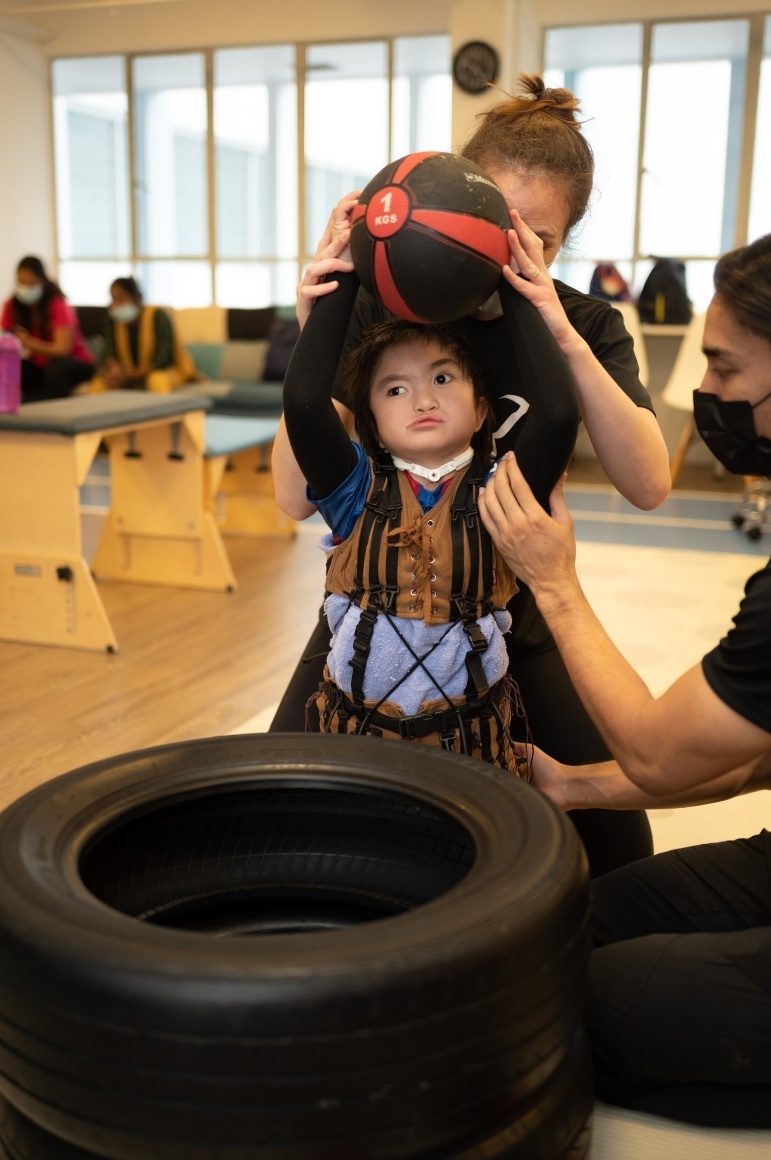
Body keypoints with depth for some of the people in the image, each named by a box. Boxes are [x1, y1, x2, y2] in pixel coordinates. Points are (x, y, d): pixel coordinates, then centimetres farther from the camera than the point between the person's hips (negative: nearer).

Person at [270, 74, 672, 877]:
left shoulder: (584, 325, -9)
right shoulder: (380, 308, -14)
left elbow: (648, 485, -24)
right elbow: (297, 497, -21)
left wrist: (563, 338, -34)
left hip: (511, 608, 1)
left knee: (612, 827, -5)